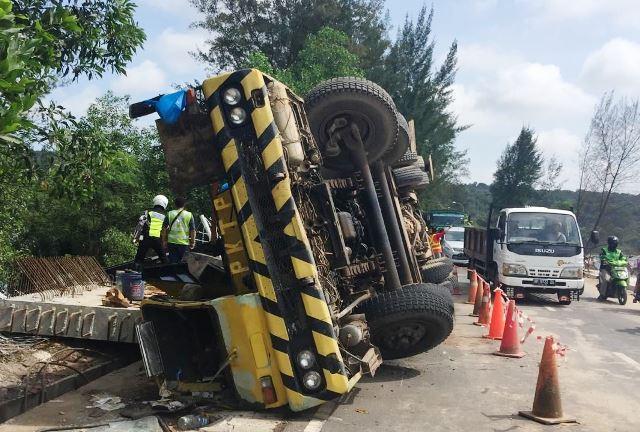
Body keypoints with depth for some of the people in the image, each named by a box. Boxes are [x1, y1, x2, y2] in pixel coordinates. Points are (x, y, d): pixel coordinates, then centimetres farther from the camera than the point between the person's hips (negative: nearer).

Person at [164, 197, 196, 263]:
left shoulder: (169, 214, 2)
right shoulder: (189, 215, -1)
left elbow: (165, 229, 3)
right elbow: (193, 230, -2)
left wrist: (165, 240, 12)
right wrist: (192, 242, 6)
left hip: (171, 241, 1)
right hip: (183, 242, -1)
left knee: (172, 260, 5)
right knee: (179, 261, 12)